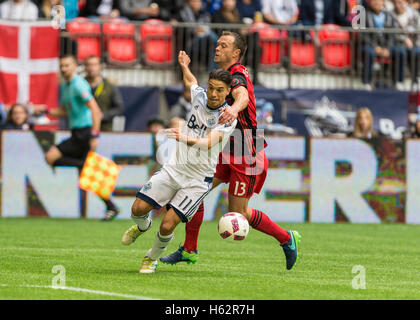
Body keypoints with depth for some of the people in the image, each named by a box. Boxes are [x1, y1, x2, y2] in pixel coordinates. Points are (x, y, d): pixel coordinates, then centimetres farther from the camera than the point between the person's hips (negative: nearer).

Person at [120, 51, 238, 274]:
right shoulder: (200, 97, 1)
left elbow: (209, 142, -33)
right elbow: (190, 82, 28)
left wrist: (186, 138, -51)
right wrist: (184, 66, 42)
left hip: (198, 180, -5)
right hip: (173, 169, 5)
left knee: (167, 226, -14)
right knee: (139, 208, -4)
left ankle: (152, 258, 17)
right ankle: (142, 226, 34)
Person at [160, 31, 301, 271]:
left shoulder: (238, 75, -18)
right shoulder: (224, 75, 12)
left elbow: (242, 96, -43)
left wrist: (234, 109, -63)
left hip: (247, 156, -9)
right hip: (227, 152, 9)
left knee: (239, 214, -3)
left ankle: (287, 238, 17)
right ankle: (189, 251, 8)